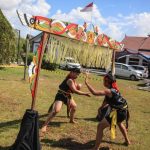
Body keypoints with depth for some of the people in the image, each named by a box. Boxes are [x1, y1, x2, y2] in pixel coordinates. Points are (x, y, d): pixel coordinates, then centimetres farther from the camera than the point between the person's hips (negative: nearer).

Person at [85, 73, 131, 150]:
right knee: (119, 123, 41)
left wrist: (86, 82, -26)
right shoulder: (113, 89, 8)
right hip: (122, 110, 10)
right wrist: (101, 108, 11)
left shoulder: (109, 91, -22)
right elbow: (107, 100, 19)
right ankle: (127, 141, 56)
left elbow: (94, 92, -33)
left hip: (118, 112, -10)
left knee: (100, 126, -10)